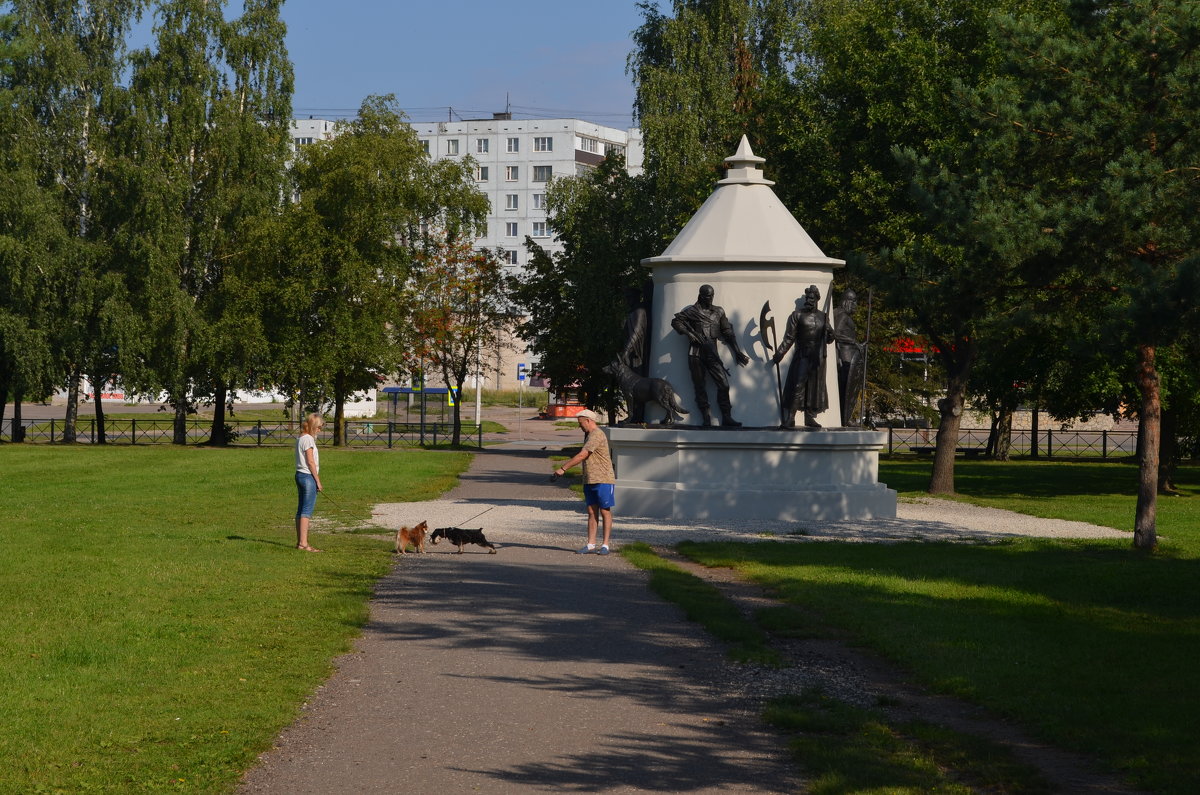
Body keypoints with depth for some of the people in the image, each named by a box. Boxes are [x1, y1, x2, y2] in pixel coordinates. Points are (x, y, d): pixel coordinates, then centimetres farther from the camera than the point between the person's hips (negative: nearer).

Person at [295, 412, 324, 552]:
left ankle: (300, 542, 14)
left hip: (300, 475, 10)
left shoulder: (300, 439, 16)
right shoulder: (308, 439, -12)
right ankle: (303, 543, -11)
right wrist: (318, 480, -10)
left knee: (301, 510, 11)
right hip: (308, 476, -10)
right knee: (307, 510, -9)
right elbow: (310, 462, -15)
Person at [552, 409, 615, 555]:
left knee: (605, 512, -2)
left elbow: (582, 456, -21)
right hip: (589, 481, 9)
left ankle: (605, 545, 1)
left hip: (603, 480, -9)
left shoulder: (597, 435, -15)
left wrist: (563, 468, -19)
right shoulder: (588, 435, 17)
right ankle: (591, 544, 5)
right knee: (592, 512, 5)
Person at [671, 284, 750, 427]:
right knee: (699, 386, 0)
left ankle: (726, 417, -2)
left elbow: (728, 333, 16)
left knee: (723, 384, -7)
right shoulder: (692, 311, 5)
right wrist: (689, 333, -14)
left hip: (712, 354, 2)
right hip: (696, 353, -2)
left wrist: (738, 352, 14)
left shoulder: (719, 312, 15)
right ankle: (705, 418, 5)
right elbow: (676, 321, -3)